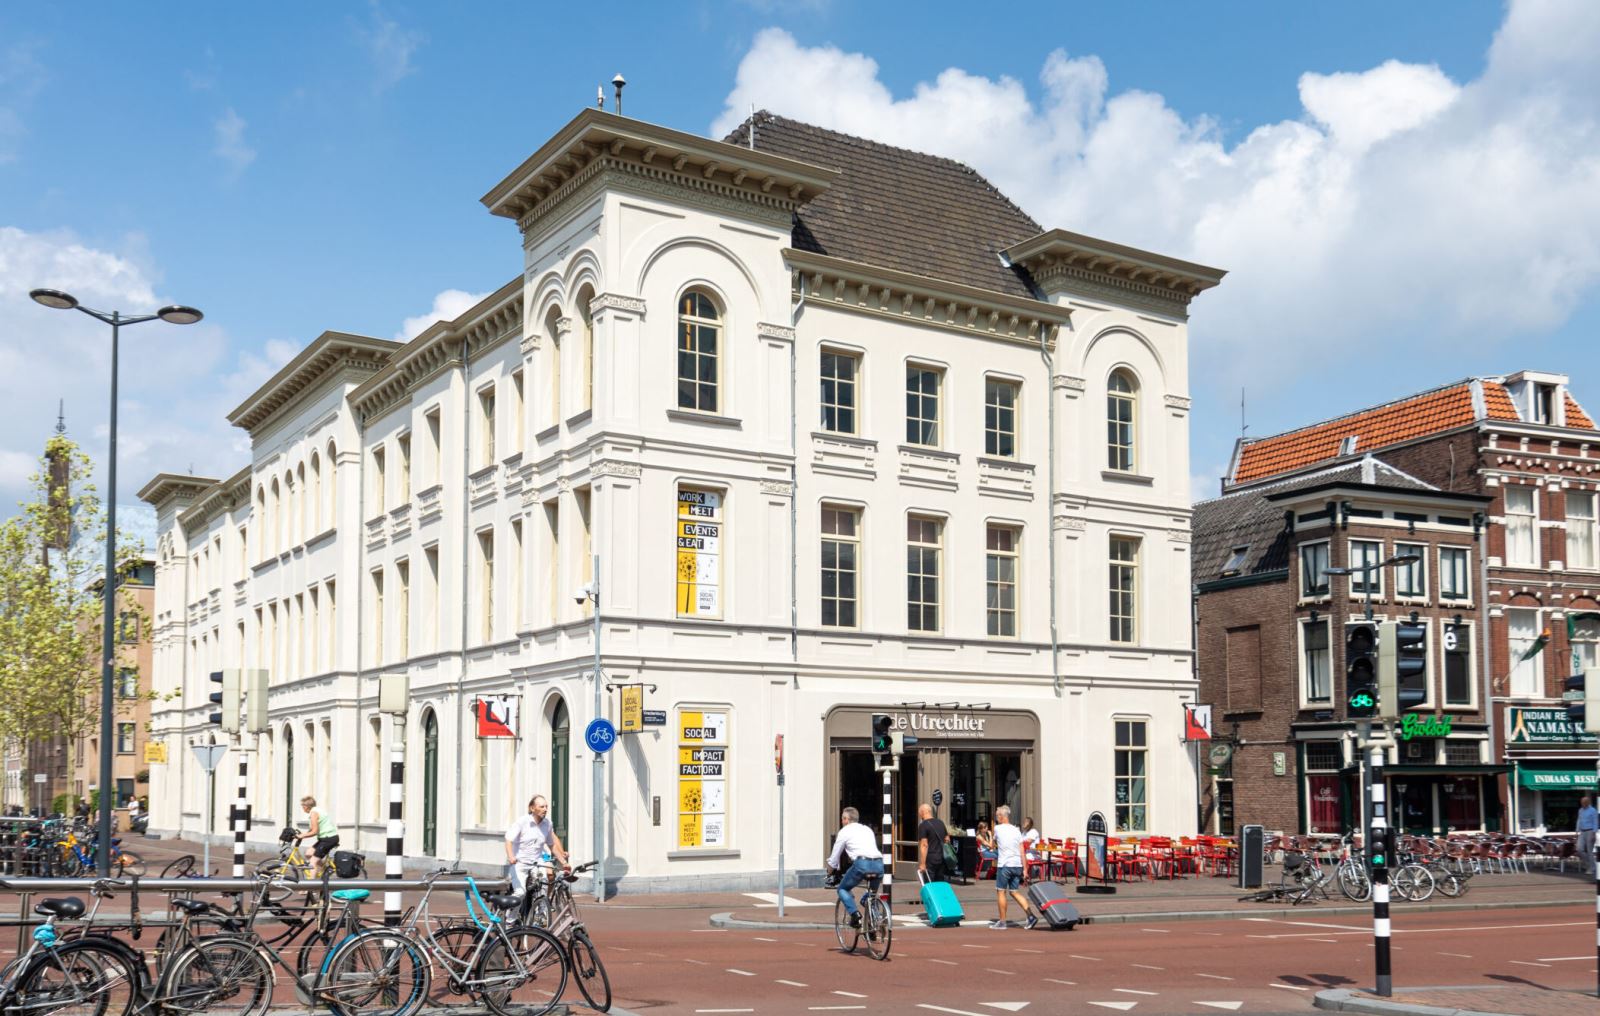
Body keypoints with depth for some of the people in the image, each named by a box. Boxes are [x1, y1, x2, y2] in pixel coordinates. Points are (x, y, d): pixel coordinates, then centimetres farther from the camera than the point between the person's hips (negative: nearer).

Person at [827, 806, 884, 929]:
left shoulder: (844, 831, 14)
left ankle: (854, 913, -7)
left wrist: (832, 869, 34)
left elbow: (835, 856, 18)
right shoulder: (867, 829, 30)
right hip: (879, 864, 5)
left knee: (842, 889, 14)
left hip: (862, 863, -5)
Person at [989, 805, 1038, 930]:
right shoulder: (1016, 830, 11)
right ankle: (1031, 915, -2)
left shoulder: (998, 828, -2)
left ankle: (1002, 922, 4)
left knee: (1001, 892, 3)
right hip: (1017, 865, 5)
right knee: (1015, 892, 12)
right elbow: (1022, 851, 8)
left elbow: (994, 843, 16)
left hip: (1004, 865, -5)